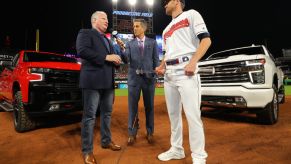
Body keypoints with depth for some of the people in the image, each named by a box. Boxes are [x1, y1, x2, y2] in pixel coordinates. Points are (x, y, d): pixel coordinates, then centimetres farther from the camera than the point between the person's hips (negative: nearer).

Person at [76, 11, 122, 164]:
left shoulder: (107, 39, 24)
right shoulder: (85, 33, 2)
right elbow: (82, 51, -16)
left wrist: (116, 60, 4)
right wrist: (106, 57, -18)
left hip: (108, 81, 8)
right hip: (93, 80, -8)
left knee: (106, 113, 15)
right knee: (89, 116, -3)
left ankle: (106, 141, 31)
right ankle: (87, 151, 8)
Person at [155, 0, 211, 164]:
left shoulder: (191, 14, 7)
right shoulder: (166, 30, 26)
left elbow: (206, 40, -5)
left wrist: (193, 62, -19)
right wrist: (161, 67, 8)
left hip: (186, 71, -7)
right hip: (169, 74, 8)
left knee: (192, 115, -9)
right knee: (173, 114, 11)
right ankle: (177, 149, 24)